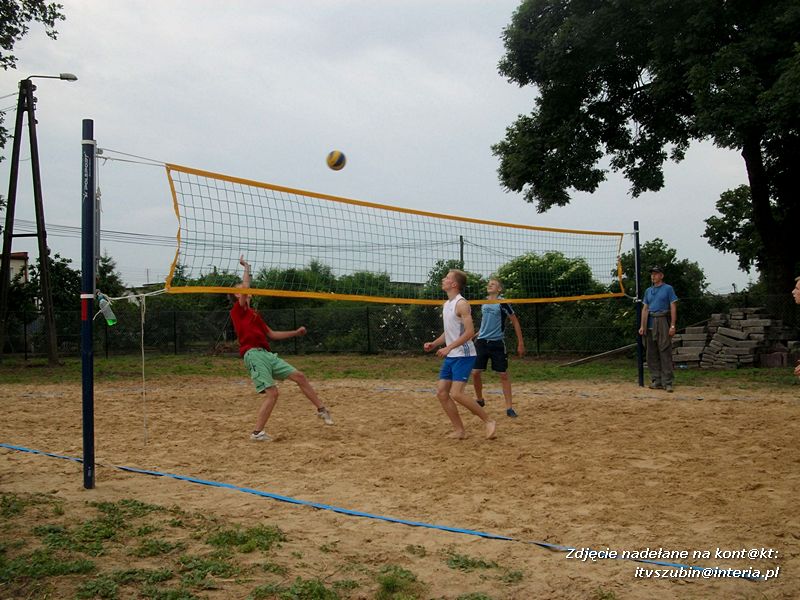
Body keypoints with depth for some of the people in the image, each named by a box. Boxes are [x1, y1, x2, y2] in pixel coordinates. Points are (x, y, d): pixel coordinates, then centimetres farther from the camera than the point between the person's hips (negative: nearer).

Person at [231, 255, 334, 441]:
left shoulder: (254, 314, 25)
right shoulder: (237, 310, 1)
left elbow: (272, 334, 29)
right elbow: (245, 287, -13)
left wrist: (295, 332, 27)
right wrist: (246, 267, -1)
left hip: (266, 354, 8)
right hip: (253, 354, -8)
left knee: (299, 376, 5)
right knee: (272, 393, -16)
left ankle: (321, 410, 15)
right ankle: (257, 433, -8)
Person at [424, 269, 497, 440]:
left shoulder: (461, 304, -14)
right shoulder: (447, 304, 14)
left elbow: (470, 332, -21)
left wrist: (449, 347, -23)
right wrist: (434, 344, 9)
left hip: (463, 355, -9)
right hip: (451, 356, 9)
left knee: (456, 393, -16)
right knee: (441, 392, 3)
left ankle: (488, 422, -3)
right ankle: (459, 430, 9)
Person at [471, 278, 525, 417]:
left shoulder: (502, 303, -7)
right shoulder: (483, 303, 9)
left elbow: (515, 322, -4)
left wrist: (520, 343, -6)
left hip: (497, 343, -5)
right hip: (482, 342, 5)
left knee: (503, 375, -1)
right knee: (475, 372, -1)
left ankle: (509, 407, 7)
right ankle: (480, 400, 21)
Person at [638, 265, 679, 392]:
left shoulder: (668, 289, 1)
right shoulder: (648, 291, 17)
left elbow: (673, 307, -4)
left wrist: (672, 325, -12)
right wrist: (642, 326, 7)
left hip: (663, 323, -6)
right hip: (650, 323, 6)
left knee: (665, 352, -9)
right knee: (652, 353, 6)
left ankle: (667, 382, -9)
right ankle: (656, 381, 12)